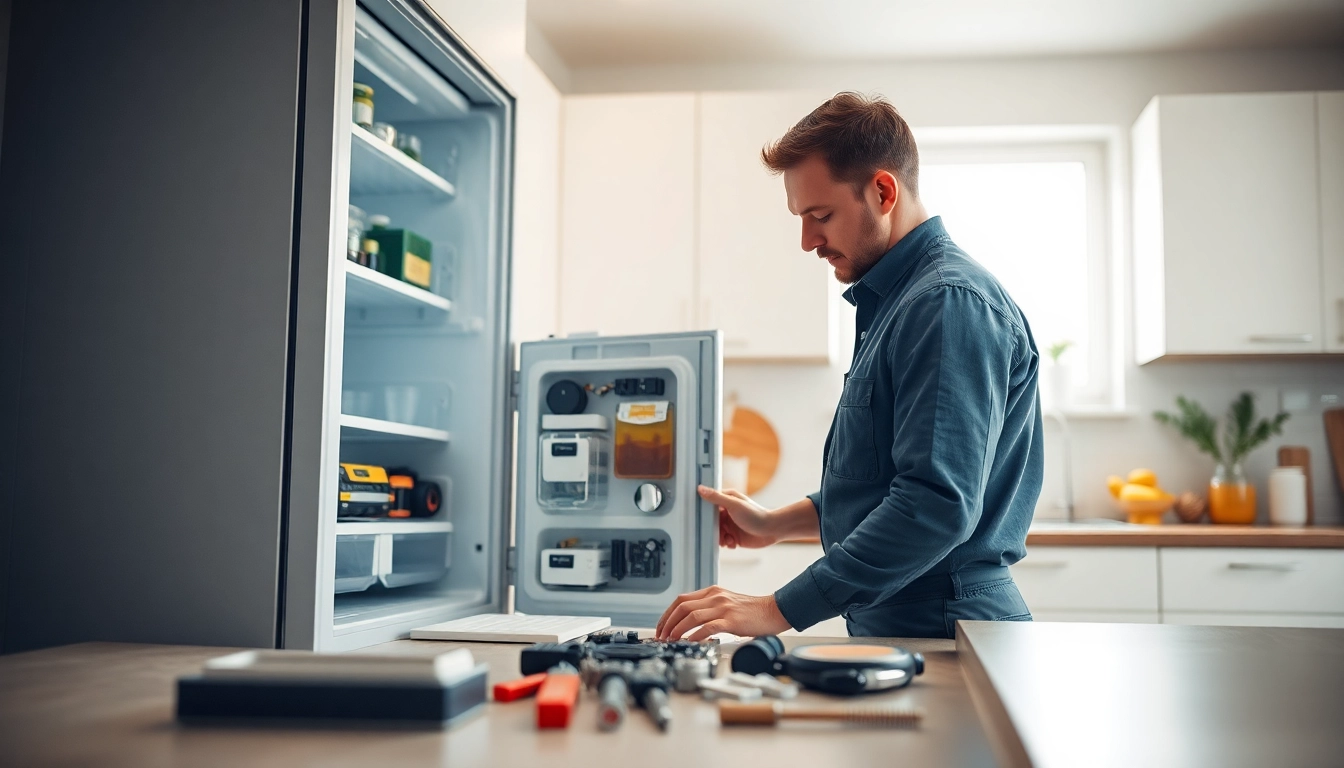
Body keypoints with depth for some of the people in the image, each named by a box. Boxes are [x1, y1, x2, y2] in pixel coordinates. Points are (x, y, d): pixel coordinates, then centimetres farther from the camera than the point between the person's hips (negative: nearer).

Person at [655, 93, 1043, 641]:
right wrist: (775, 524, 17)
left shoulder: (953, 303, -15)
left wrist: (779, 610, -24)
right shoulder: (889, 302, 16)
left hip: (945, 633, -8)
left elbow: (938, 504, -25)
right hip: (889, 628, 8)